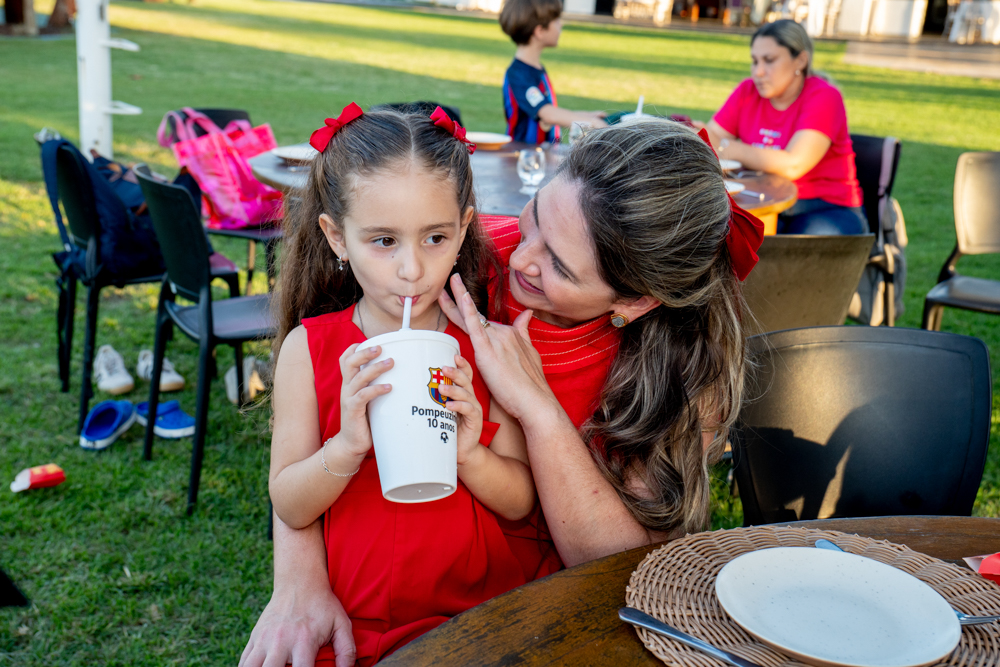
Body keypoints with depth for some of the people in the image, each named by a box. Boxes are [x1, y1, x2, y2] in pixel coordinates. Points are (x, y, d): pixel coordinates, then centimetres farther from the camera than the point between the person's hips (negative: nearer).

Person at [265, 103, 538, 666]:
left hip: (478, 612, 0)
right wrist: (347, 447, -20)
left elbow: (522, 502, 0)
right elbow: (289, 508, -3)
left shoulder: (483, 345, -2)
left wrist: (468, 453, -19)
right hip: (348, 620, 1)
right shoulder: (310, 347, -3)